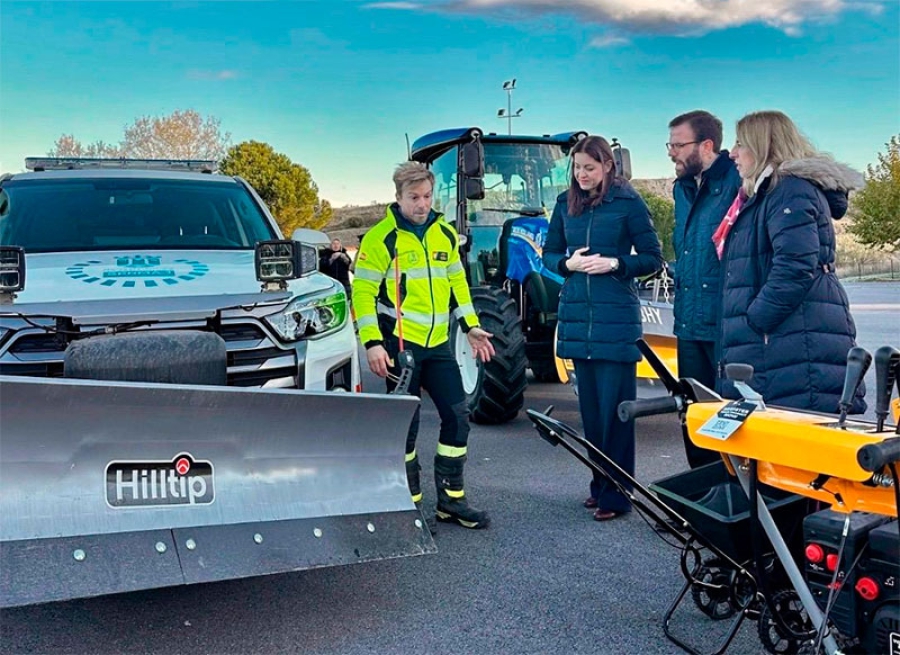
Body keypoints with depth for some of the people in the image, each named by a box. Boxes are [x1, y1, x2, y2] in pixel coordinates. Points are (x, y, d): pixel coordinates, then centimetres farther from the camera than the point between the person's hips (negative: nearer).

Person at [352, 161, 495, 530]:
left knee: (457, 416, 5)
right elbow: (363, 293, -10)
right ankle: (410, 503, 14)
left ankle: (451, 499, 17)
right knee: (406, 425, 0)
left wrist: (471, 326, 13)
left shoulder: (445, 234, 10)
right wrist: (372, 343, -17)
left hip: (438, 343, 6)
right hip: (399, 345, -6)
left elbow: (456, 282, 19)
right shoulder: (381, 238, -8)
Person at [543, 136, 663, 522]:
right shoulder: (566, 203, 9)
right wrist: (568, 264, -6)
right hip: (577, 317, 5)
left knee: (614, 408, -3)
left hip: (617, 319, -5)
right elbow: (549, 254, 15)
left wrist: (614, 264, -16)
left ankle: (616, 494, 5)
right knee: (590, 406, 10)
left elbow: (653, 259, -1)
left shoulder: (628, 202, -3)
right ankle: (599, 485, 22)